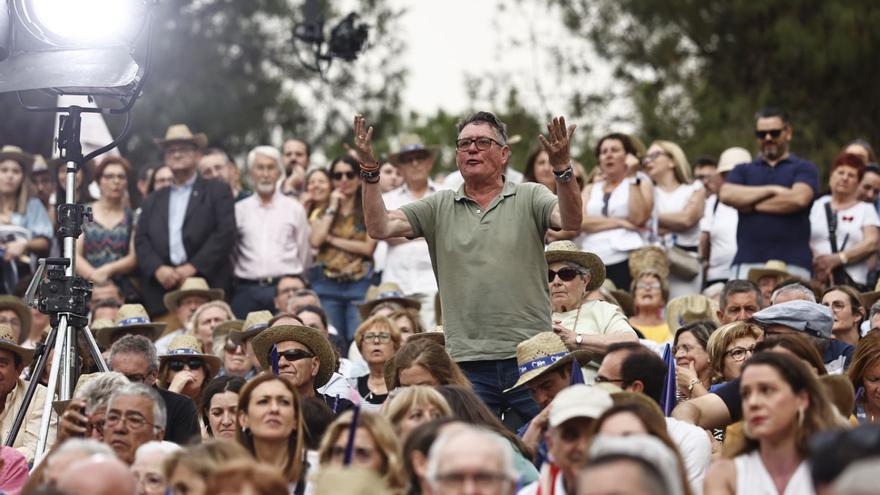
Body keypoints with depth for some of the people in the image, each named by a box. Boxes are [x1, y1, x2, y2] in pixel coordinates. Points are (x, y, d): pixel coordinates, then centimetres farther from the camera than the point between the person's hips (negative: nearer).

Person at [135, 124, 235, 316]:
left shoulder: (217, 191, 10)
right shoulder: (153, 201, 21)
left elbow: (226, 234, -1)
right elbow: (141, 241, 13)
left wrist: (193, 267, -9)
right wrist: (157, 269, -7)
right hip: (161, 291, 3)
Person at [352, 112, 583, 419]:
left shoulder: (529, 198, 7)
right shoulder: (438, 207, 12)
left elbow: (571, 221, -11)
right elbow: (379, 228, 4)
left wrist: (562, 167, -27)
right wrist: (369, 170, -7)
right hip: (468, 363, 2)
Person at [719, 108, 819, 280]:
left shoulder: (804, 168, 14)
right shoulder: (743, 170, 22)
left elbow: (799, 199, -6)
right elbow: (726, 194, 2)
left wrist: (751, 205, 2)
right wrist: (772, 190, -3)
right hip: (747, 263, 2)